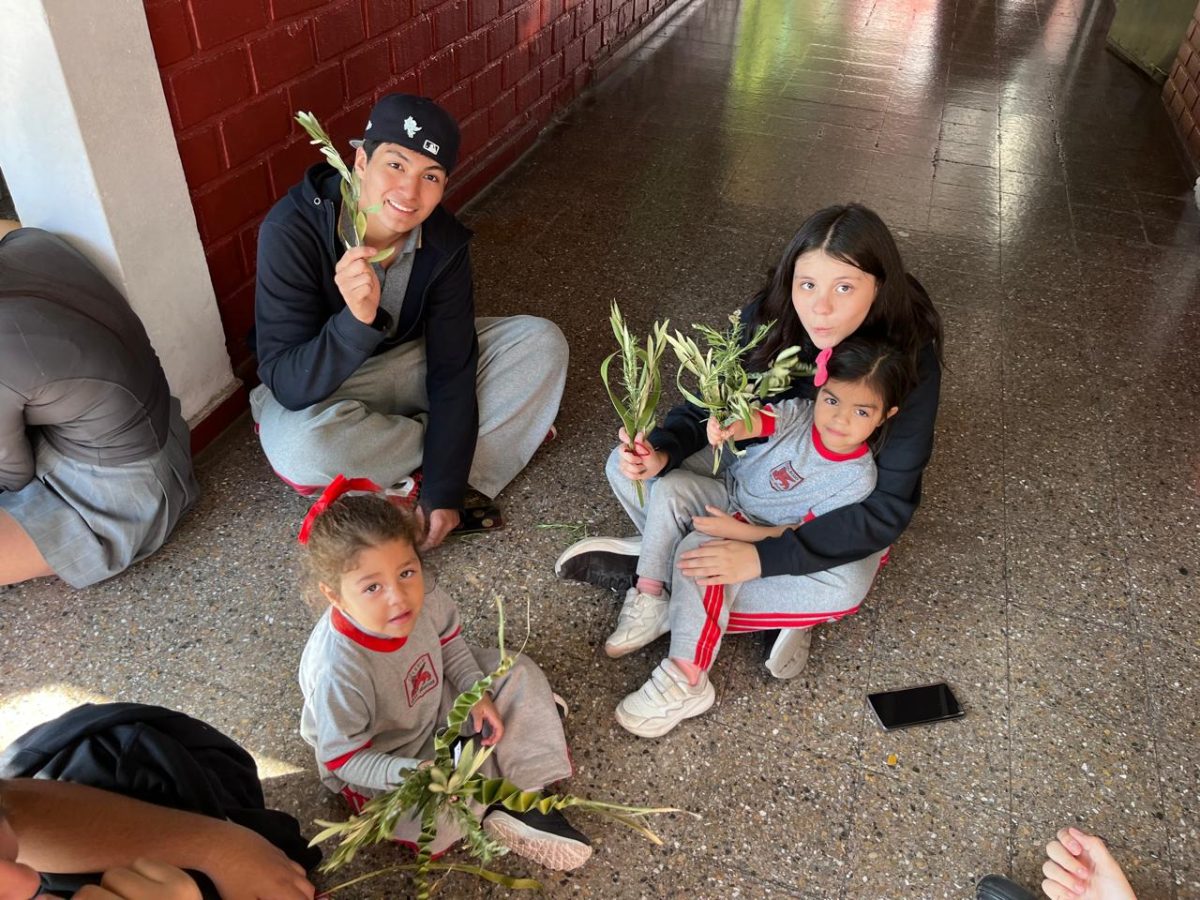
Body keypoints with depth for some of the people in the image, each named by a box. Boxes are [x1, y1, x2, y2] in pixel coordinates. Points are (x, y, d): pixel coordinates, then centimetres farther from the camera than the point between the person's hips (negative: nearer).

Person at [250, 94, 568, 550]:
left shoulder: (445, 242, -18)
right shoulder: (291, 232, -29)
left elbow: (452, 369, -19)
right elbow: (288, 386, -32)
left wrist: (443, 495, -26)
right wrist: (358, 320, -51)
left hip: (410, 361, 4)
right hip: (320, 390, -3)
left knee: (543, 343, -13)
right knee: (304, 445, -39)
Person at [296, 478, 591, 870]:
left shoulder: (422, 597, -24)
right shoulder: (338, 671, -39)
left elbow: (448, 641, 0)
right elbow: (344, 758, -25)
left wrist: (477, 694, -9)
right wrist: (413, 774, -39)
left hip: (432, 702, 6)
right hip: (380, 760, -6)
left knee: (518, 674, 1)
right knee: (435, 822, -28)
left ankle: (527, 795, -1)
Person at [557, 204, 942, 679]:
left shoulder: (910, 364, -30)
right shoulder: (766, 318, -20)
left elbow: (887, 507, -31)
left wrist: (764, 555, -41)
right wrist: (663, 451, -30)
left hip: (845, 500, -3)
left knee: (844, 584, -37)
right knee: (627, 467, -15)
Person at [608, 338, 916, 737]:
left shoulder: (857, 480, -21)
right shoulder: (798, 412, -17)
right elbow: (755, 421, -37)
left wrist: (738, 531, -31)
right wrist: (731, 425, -62)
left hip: (763, 540, -4)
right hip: (730, 497, 4)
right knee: (671, 487, -21)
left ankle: (687, 682, -25)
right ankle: (650, 598, -17)